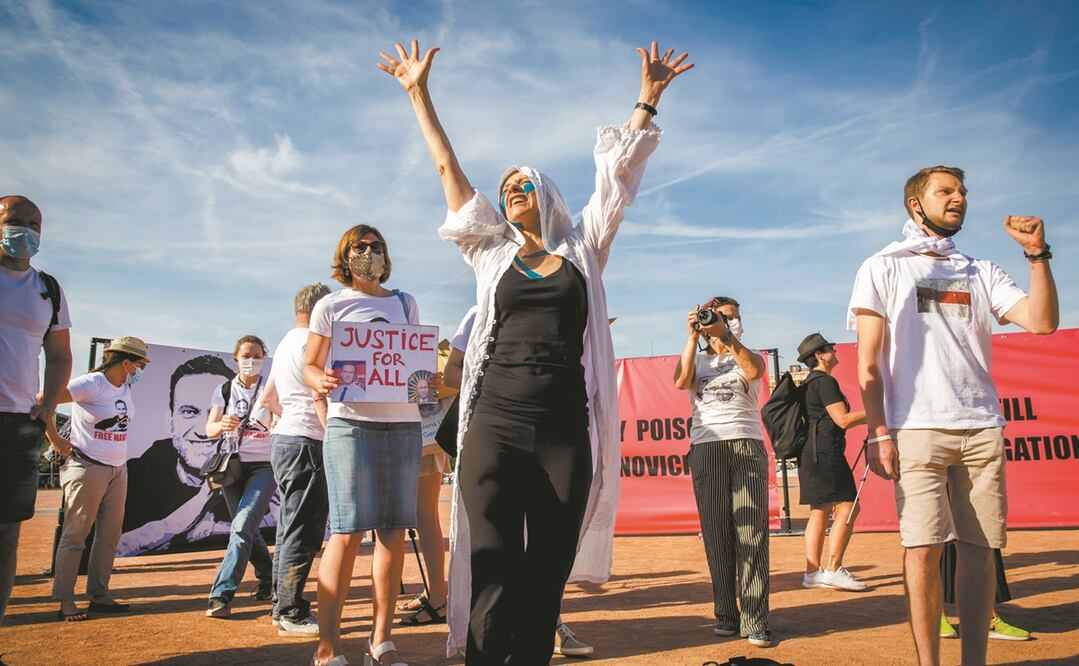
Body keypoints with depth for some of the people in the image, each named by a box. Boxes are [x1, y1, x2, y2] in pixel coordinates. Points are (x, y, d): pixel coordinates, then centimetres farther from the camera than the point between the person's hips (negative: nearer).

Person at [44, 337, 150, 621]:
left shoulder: (126, 385, 6)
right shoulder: (91, 384, -17)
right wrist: (56, 441, -15)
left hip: (118, 470, 8)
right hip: (87, 468, -8)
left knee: (109, 536, 11)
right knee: (75, 535, 0)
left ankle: (99, 596, 20)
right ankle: (65, 602, 8)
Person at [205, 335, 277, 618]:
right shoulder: (224, 391, 7)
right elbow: (209, 429, -3)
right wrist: (222, 425, -26)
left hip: (264, 467, -3)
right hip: (232, 467, 4)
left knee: (242, 526, -18)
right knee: (247, 530, 11)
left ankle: (221, 594, -16)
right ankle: (268, 579, 32)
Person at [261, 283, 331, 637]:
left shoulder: (285, 343, 20)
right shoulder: (312, 341, -10)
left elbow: (268, 399, 25)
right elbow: (321, 396, -17)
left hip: (282, 439, 11)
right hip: (305, 441, -11)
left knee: (290, 527, 15)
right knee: (303, 532, -7)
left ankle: (283, 605, 22)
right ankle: (292, 614, -2)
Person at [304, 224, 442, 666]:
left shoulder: (405, 304, 16)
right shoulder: (330, 306, 8)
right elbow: (310, 366, 7)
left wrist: (429, 381, -1)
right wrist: (321, 382, -16)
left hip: (403, 423, 4)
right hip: (351, 423, -3)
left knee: (393, 533, 3)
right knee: (348, 532, -10)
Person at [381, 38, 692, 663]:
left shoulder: (584, 252, 14)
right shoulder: (493, 255, 14)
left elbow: (619, 171, 14)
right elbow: (448, 168, 19)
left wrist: (649, 97, 14)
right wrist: (419, 92, 24)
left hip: (565, 434, 0)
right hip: (495, 427, 0)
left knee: (545, 587, 6)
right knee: (496, 586, -5)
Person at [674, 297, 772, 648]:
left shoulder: (748, 357, 16)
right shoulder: (696, 359, 18)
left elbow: (754, 370, -9)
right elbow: (681, 381, -5)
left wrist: (725, 334, -18)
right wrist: (693, 336, -9)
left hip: (747, 445, -1)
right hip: (706, 447, 1)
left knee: (752, 532, -8)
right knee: (715, 534, 0)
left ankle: (755, 620, -7)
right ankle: (726, 614, 8)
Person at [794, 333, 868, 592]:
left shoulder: (809, 383, 20)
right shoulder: (825, 381, -11)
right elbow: (843, 419, -16)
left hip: (811, 454, 11)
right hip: (825, 452, -11)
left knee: (820, 512, 9)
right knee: (847, 508, -9)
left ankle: (812, 573, 9)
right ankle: (833, 570, -8)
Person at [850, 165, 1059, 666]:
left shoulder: (981, 273, 19)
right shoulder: (883, 268, 8)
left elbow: (1042, 321, 4)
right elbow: (868, 362, 0)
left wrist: (1037, 253, -2)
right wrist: (878, 433, -9)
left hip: (982, 428, 4)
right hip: (918, 429, -3)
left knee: (979, 549, 3)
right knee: (923, 549, -7)